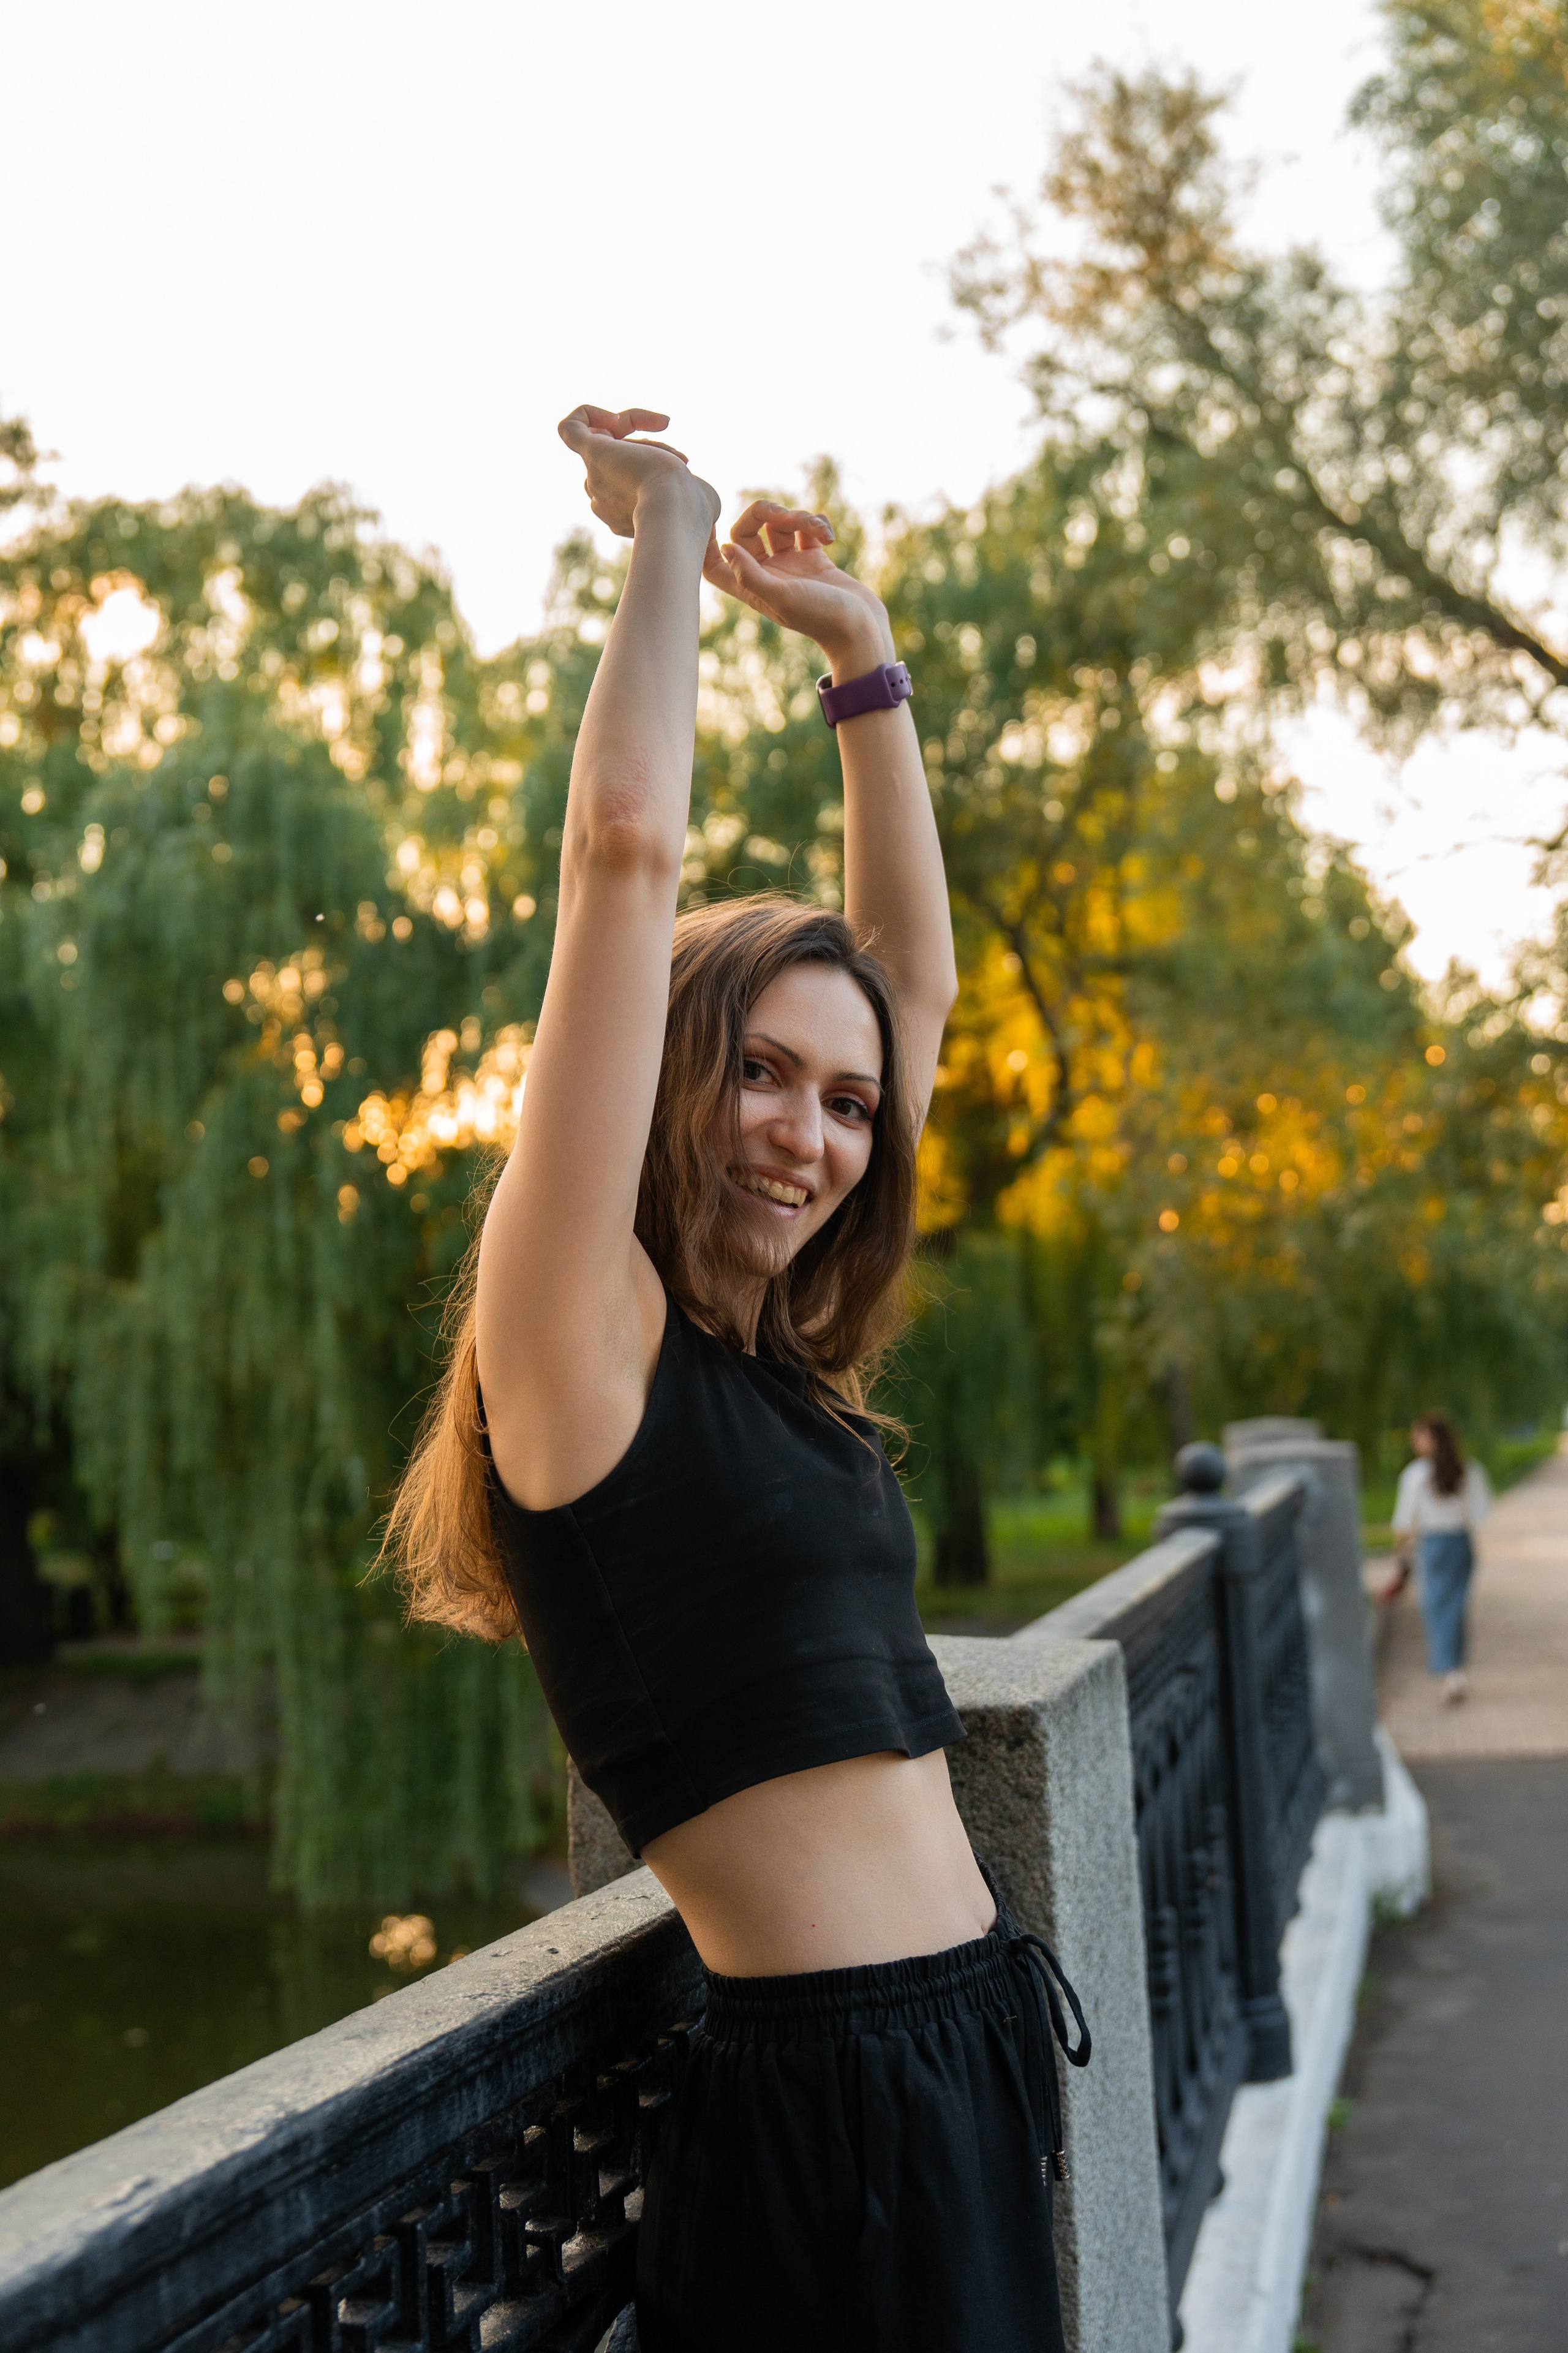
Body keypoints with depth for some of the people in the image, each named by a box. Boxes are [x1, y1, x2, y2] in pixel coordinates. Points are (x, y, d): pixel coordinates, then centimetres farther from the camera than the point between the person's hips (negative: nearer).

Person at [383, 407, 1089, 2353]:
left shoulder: (779, 1357, 10)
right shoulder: (584, 1342, -9)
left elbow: (914, 968, 19)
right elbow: (623, 846, -15)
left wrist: (859, 657, 18)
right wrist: (666, 531, -3)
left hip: (979, 2043, 8)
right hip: (827, 2092, -8)